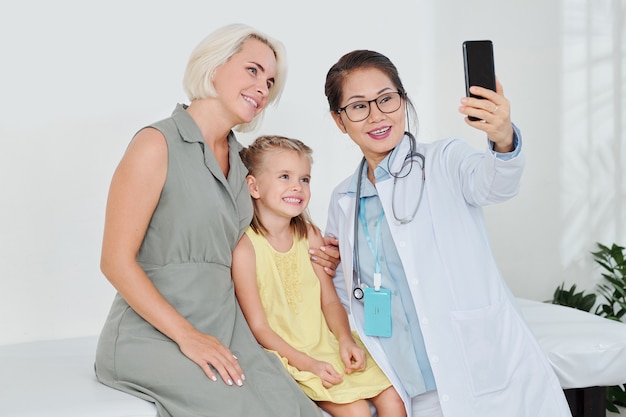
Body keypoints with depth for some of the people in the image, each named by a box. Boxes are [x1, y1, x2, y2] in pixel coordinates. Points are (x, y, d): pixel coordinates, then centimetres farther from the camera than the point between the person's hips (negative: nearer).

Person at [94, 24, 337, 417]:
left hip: (224, 328, 7)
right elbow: (117, 261, -11)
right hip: (152, 334, -6)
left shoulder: (238, 160, 16)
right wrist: (187, 336, -18)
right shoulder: (158, 144, -7)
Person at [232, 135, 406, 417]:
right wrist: (308, 364, -21)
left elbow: (329, 300, 6)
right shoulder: (245, 248, -14)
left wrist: (346, 340, -12)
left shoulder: (310, 236, 5)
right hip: (286, 355, -6)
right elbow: (258, 327, -14)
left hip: (328, 345, 6)